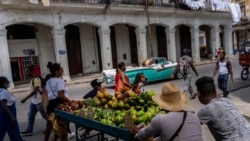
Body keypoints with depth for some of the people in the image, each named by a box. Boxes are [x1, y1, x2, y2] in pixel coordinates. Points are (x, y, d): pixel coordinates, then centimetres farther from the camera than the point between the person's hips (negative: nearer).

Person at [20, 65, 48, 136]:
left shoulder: (36, 79, -20)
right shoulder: (32, 79, 11)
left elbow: (34, 91, -27)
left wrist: (25, 99, -29)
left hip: (39, 101, -9)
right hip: (33, 101, 10)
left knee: (44, 115, 5)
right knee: (30, 116, 10)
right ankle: (29, 130, 17)